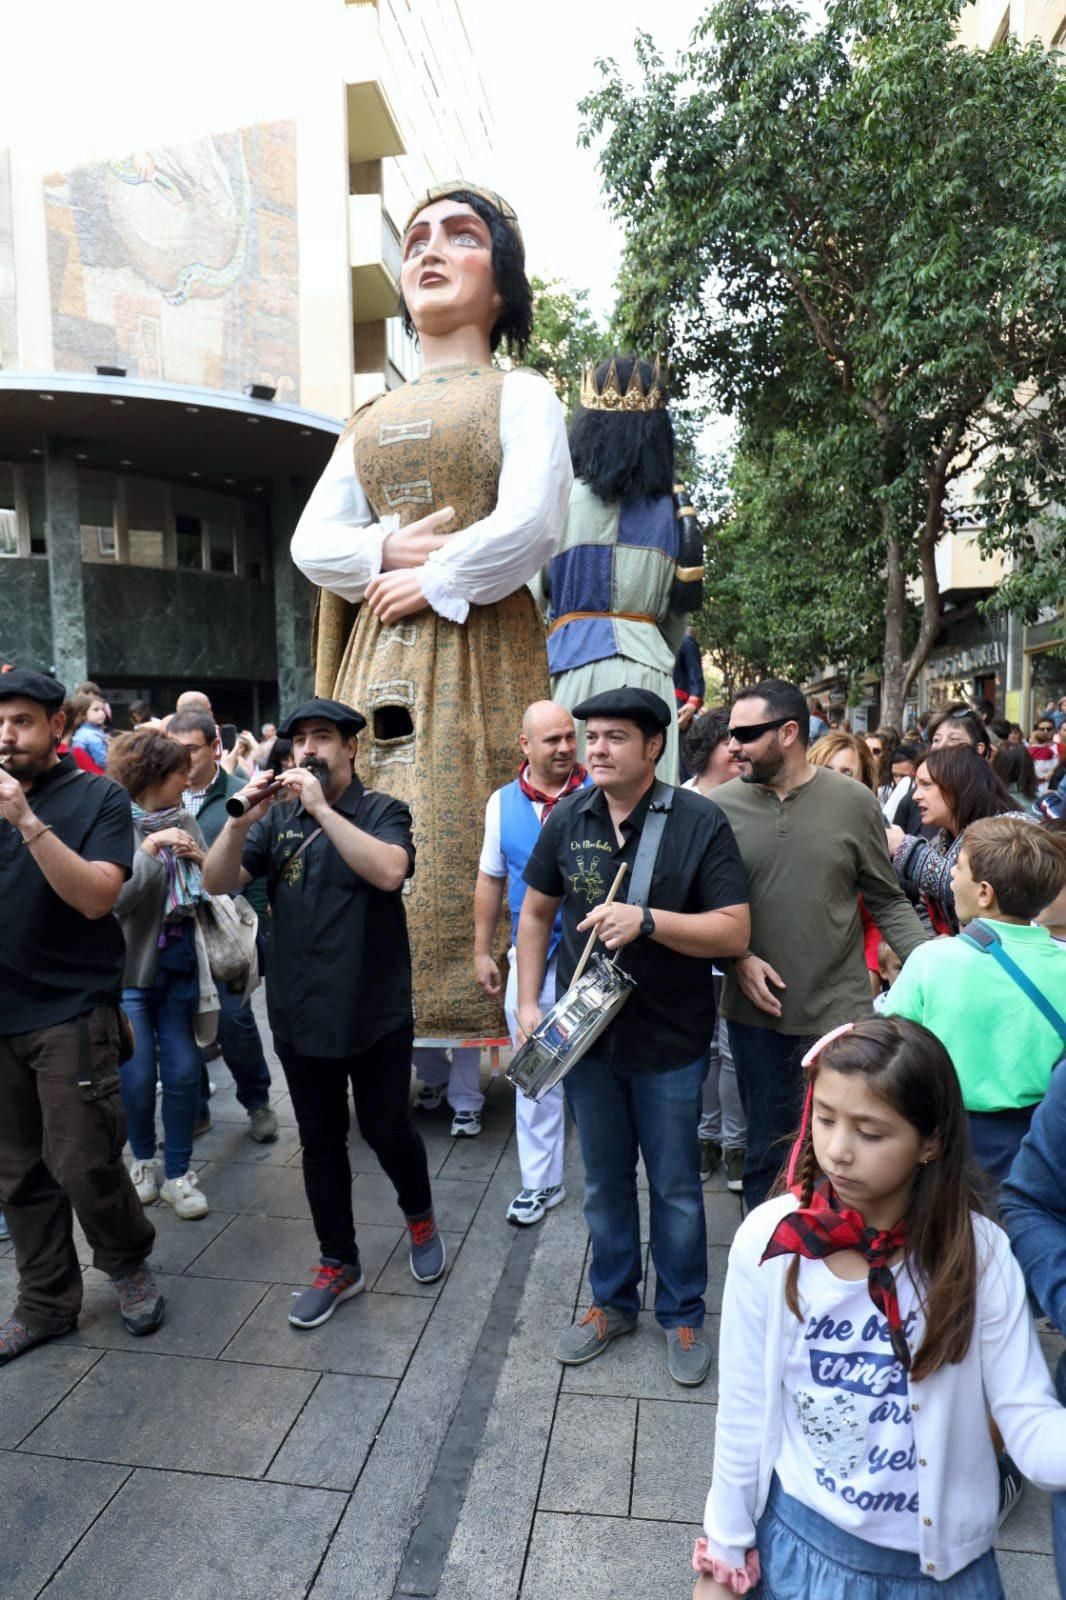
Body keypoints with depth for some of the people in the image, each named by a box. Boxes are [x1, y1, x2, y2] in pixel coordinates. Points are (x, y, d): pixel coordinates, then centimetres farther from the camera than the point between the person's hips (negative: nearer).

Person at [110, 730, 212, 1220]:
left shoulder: (184, 822, 4)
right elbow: (111, 899, -19)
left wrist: (202, 863, -10)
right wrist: (148, 851, -25)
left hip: (179, 964, 4)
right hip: (129, 967, -4)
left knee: (183, 1070, 6)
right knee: (139, 1074, 6)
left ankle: (178, 1172, 20)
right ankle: (143, 1159, 31)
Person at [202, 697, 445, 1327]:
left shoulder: (383, 811, -5)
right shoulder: (278, 819, 6)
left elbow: (389, 871, -25)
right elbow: (217, 883, -3)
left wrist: (322, 808, -25)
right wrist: (242, 821, -19)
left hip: (375, 1011, -3)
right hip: (300, 1013, 4)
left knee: (387, 1130, 9)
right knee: (321, 1141, 13)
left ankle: (421, 1216, 39)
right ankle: (340, 1262, 30)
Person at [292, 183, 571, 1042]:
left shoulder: (520, 393, 8)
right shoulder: (372, 418, 23)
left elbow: (530, 522, -10)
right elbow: (312, 540, 12)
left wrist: (435, 582, -6)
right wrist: (385, 551, -6)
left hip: (477, 651, -5)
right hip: (377, 659, 5)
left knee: (462, 859, -11)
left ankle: (472, 1032, 0)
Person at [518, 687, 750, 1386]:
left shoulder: (700, 822, -14)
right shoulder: (568, 818, -2)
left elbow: (734, 932, -17)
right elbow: (537, 912, 9)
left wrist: (645, 919, -29)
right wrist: (529, 1002, 2)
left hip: (669, 1040, -3)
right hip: (585, 1032, 3)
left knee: (676, 1187, 14)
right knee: (604, 1182, 20)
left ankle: (683, 1314, 37)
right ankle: (613, 1302, 41)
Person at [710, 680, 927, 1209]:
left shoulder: (855, 801, -5)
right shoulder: (720, 806, -5)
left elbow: (888, 902, 1)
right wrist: (737, 958, -12)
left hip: (842, 1007, 0)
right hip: (757, 1009, 1)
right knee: (767, 1146, 16)